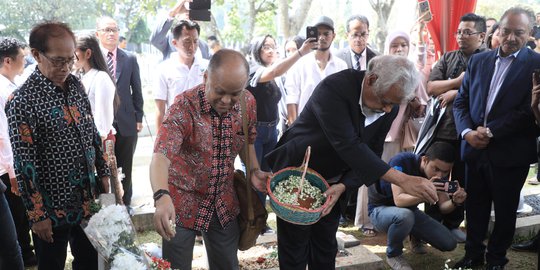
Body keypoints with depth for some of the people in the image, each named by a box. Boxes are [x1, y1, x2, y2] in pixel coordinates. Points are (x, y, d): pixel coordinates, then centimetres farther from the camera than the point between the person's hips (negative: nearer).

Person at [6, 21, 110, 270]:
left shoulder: (76, 85, 2)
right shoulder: (23, 102, -18)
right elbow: (24, 164, -17)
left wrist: (103, 174, 12)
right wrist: (37, 215, -15)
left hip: (87, 200, 6)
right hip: (53, 208, -6)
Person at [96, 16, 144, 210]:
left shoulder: (130, 59, 5)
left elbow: (137, 91, 8)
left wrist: (138, 118, 6)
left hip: (126, 122, 2)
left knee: (125, 167, 11)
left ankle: (125, 202, 26)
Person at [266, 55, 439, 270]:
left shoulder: (389, 108, -10)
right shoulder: (333, 88, -31)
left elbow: (371, 155, -6)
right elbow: (348, 145, -38)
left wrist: (342, 187, -24)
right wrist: (402, 180, -42)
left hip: (333, 182, 6)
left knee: (326, 248, 14)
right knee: (295, 248, 5)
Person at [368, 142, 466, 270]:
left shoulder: (439, 174, -11)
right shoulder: (402, 161, -30)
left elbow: (443, 206, -8)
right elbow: (399, 200, -37)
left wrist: (455, 201, -31)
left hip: (409, 210, 6)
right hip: (381, 209, -5)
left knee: (449, 243, -7)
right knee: (404, 216, -40)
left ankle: (416, 238, 23)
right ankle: (393, 254, -10)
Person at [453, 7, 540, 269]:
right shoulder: (478, 61, 8)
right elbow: (461, 101, 8)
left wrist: (490, 132, -15)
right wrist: (467, 132, -9)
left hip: (510, 154, -3)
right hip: (475, 148, 4)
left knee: (505, 209, 13)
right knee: (475, 206, 14)